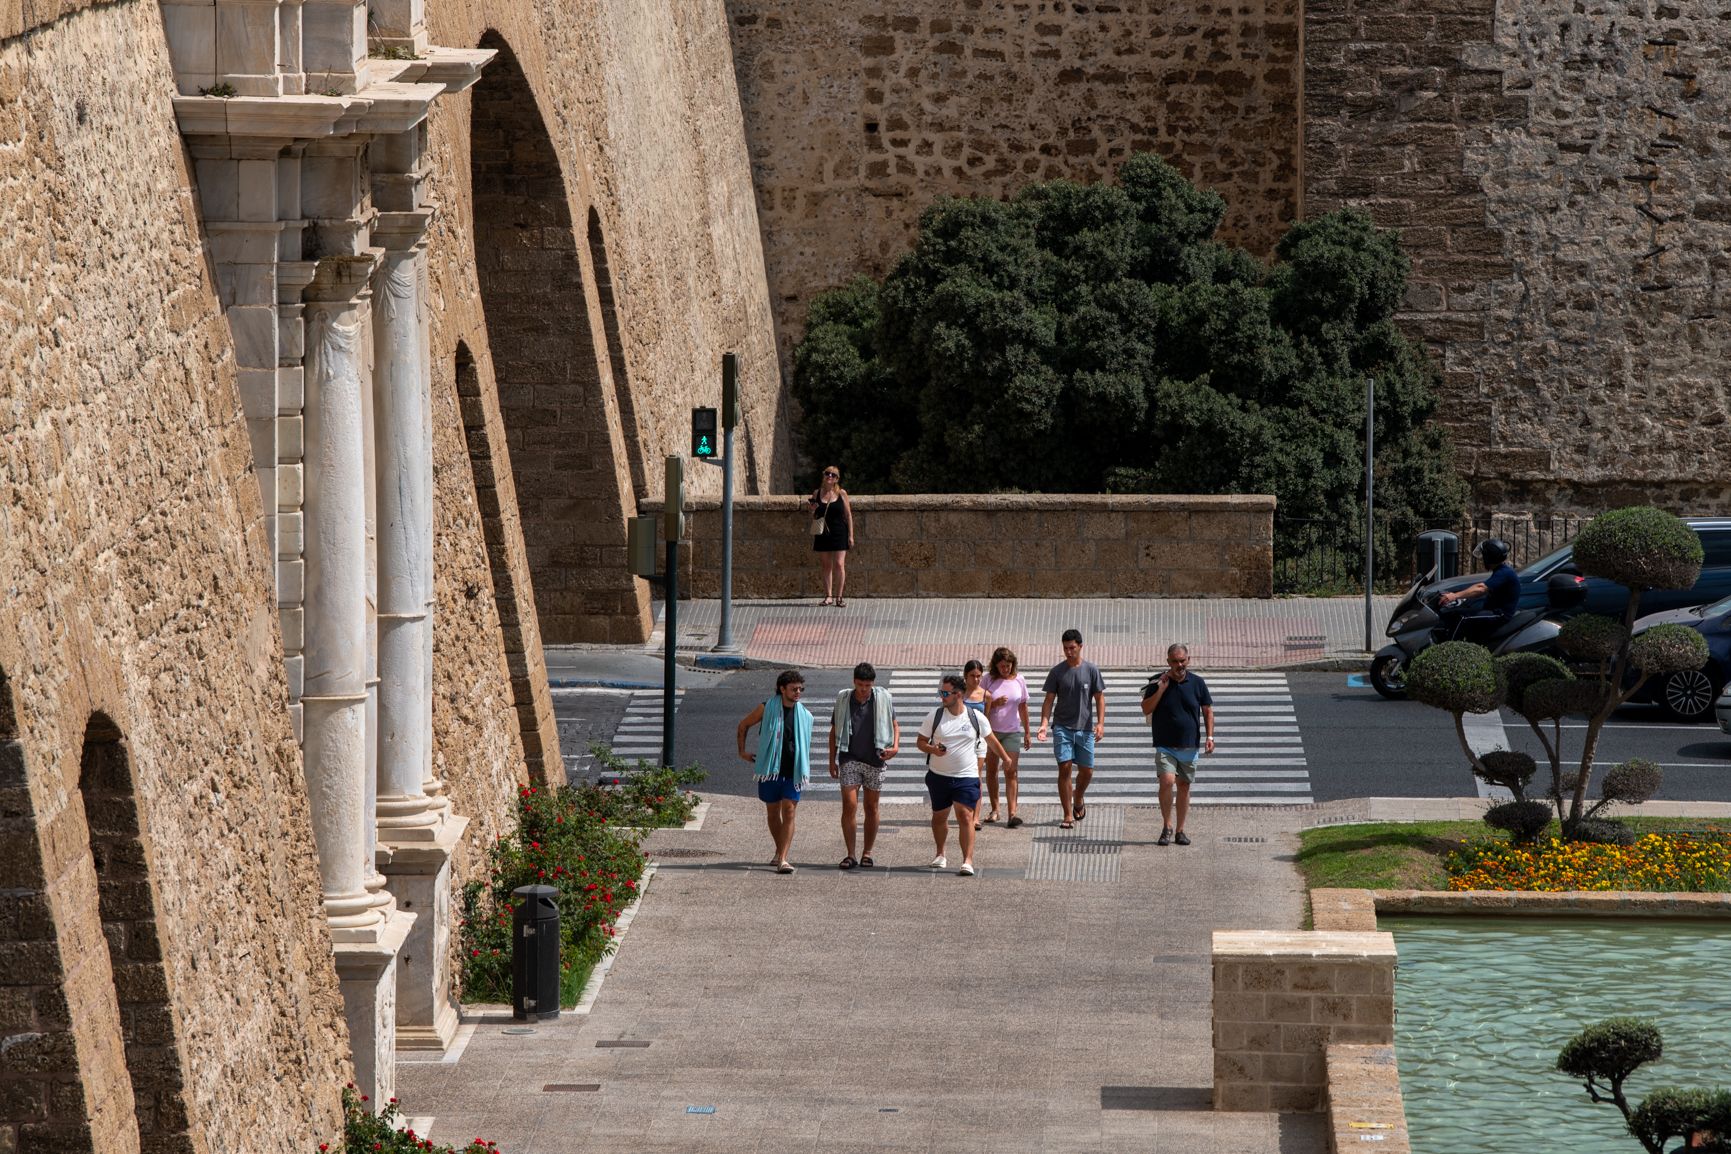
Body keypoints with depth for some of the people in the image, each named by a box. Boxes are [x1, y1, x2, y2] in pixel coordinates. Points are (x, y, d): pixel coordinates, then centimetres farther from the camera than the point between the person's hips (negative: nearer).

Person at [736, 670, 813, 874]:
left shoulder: (804, 715, 5)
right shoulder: (767, 709, -2)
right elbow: (743, 724, 13)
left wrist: (804, 771, 18)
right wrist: (742, 751, 12)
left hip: (792, 772, 0)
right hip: (770, 770, 0)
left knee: (789, 811, -11)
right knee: (773, 812, 11)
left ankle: (783, 859, -17)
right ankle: (780, 850, 33)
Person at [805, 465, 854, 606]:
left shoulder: (841, 493, 2)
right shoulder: (817, 493, 7)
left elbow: (848, 515, 5)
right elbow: (813, 517, 14)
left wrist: (850, 535, 0)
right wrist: (813, 509, -9)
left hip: (839, 533, -2)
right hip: (822, 534, 2)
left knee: (839, 564, -8)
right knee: (826, 565, 4)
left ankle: (838, 596, -1)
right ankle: (828, 596, 8)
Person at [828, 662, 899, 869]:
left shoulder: (883, 699, 0)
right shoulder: (843, 700, 1)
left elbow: (894, 725, 10)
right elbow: (834, 731, 9)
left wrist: (895, 746, -8)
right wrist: (832, 760, 5)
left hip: (874, 759, 1)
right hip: (850, 759, -1)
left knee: (871, 807, 7)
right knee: (849, 806, -9)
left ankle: (867, 853, 17)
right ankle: (850, 854, -4)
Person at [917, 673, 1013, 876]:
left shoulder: (976, 718, -2)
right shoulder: (935, 717, -2)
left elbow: (991, 740, 12)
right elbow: (920, 741, 3)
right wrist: (932, 749, -18)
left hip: (966, 776, -2)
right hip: (938, 775, 2)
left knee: (965, 816, -13)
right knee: (939, 816, 14)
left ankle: (968, 861, -15)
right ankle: (940, 854, 35)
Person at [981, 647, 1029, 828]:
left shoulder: (1018, 680, 2)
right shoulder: (989, 680, -2)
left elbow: (1023, 707, 10)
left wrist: (1026, 732, 13)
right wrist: (994, 703, -19)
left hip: (1012, 732, -1)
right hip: (991, 730, 1)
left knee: (1010, 772, -10)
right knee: (991, 771, 9)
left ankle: (1012, 813, -18)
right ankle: (994, 809, 22)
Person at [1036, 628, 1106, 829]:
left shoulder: (1091, 670, 2)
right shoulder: (1057, 671, 2)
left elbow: (1099, 698, 6)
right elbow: (1049, 700, 3)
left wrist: (1100, 723, -6)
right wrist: (1044, 723, -10)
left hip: (1085, 728, 1)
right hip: (1062, 727, -1)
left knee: (1086, 771, 3)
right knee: (1065, 768, -9)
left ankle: (1077, 801, 33)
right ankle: (1068, 815, -5)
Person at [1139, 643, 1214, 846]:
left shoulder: (1197, 683, 4)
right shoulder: (1157, 682, -1)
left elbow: (1207, 710, 10)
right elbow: (1146, 709, -6)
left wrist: (1209, 736, 0)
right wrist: (1161, 689, -15)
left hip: (1190, 745, 2)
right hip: (1165, 745, -2)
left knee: (1184, 786, 7)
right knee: (1167, 781, -19)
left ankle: (1180, 830, 17)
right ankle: (1167, 826, -5)